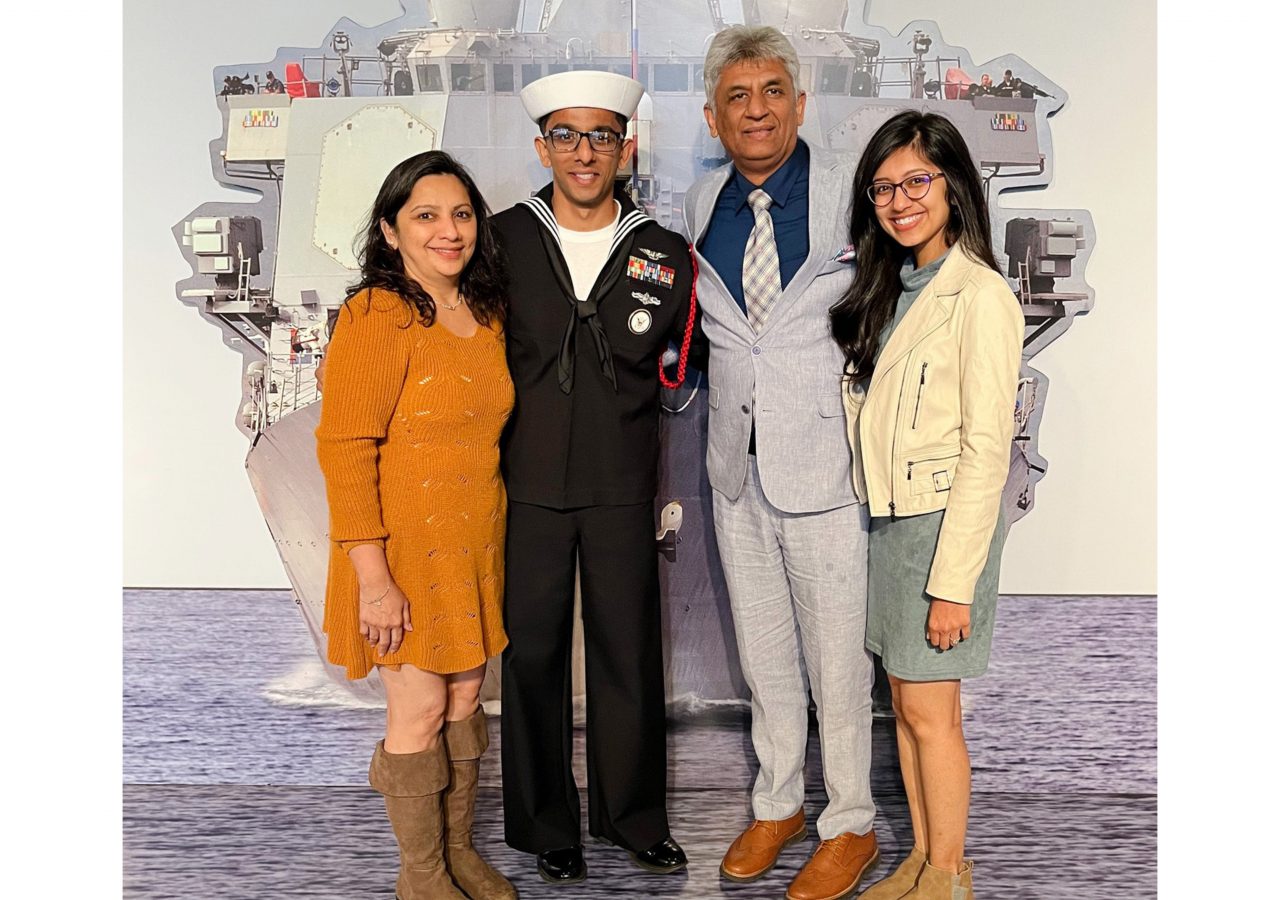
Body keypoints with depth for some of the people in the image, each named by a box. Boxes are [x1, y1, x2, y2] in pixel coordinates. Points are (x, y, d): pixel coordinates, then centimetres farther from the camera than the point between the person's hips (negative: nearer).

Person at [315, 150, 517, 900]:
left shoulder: (486, 313, 8)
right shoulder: (376, 318, -15)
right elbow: (344, 450, -17)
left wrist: (496, 537, 14)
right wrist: (372, 577, -19)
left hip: (475, 543, 7)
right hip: (405, 549, -7)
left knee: (466, 697, 16)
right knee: (420, 711, 4)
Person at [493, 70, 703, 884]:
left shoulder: (666, 256, 2)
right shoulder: (503, 241, 0)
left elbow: (675, 371, 13)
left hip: (623, 488, 1)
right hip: (528, 485, 0)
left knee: (630, 653, 10)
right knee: (533, 654, 8)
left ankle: (635, 817, 31)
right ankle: (547, 826, 28)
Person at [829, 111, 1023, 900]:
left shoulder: (980, 296, -14)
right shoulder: (892, 286, 12)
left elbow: (986, 450, -17)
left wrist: (954, 580, -18)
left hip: (947, 520, -7)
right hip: (891, 516, 8)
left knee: (929, 710, 2)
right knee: (906, 702, 14)